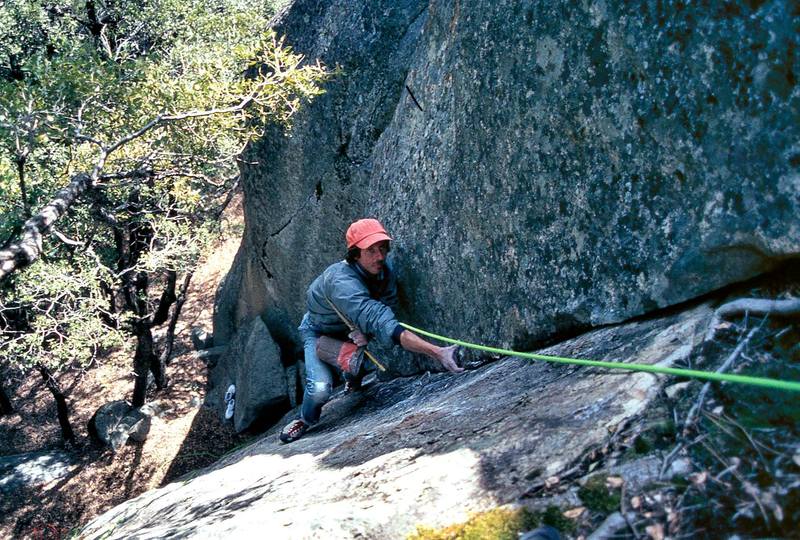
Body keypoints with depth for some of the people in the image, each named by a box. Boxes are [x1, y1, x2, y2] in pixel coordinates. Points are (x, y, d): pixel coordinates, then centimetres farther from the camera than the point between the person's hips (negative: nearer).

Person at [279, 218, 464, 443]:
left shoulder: (385, 272, -23)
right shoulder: (341, 281, -46)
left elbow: (386, 311, -15)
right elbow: (381, 322, -57)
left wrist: (365, 332, -40)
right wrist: (437, 353, -65)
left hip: (349, 327, 8)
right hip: (318, 330, -8)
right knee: (320, 389, -23)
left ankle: (353, 382, 19)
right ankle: (306, 420, 11)